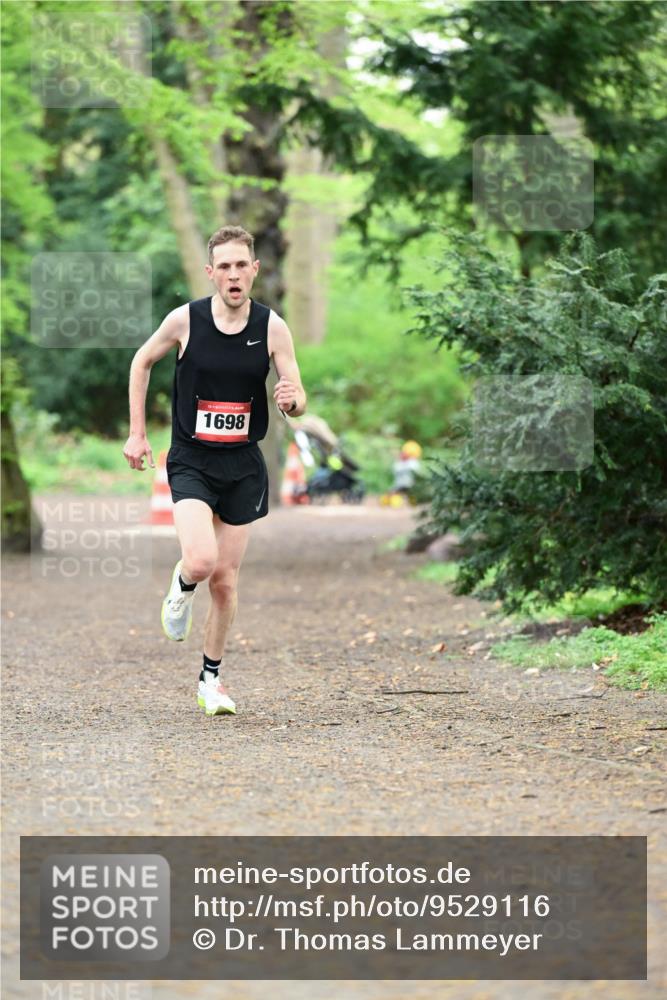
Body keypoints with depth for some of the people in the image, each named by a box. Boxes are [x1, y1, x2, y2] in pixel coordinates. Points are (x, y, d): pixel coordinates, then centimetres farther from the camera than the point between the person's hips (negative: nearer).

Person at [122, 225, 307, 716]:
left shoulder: (273, 328, -5)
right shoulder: (185, 320, -8)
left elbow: (299, 402, -1)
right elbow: (143, 362, 9)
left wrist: (291, 400, -26)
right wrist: (137, 433, 6)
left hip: (243, 464, 2)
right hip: (191, 460, -2)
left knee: (225, 580, 6)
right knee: (202, 560, -24)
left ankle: (212, 676, 25)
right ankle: (182, 585, 14)